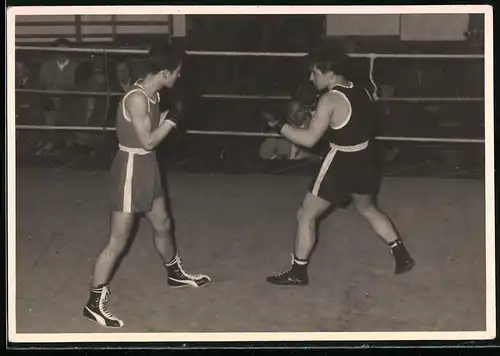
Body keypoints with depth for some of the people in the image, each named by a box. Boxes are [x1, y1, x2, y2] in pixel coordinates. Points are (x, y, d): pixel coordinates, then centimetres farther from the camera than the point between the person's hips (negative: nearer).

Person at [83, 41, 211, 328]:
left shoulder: (154, 95, 5)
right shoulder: (137, 99, -25)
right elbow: (148, 141, -23)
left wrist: (168, 117, -4)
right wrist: (172, 119, -12)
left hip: (147, 168, 9)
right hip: (132, 169, -9)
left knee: (163, 224, 26)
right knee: (119, 240, -4)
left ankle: (176, 274, 49)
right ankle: (95, 302, 3)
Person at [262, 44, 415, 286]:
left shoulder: (330, 100, -20)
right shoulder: (361, 92, 3)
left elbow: (309, 139, -23)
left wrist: (279, 126, -15)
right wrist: (318, 116, 14)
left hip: (340, 165, -8)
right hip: (365, 161, 8)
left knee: (306, 215, 6)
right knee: (368, 209, 31)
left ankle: (298, 273, 13)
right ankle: (402, 256, 32)